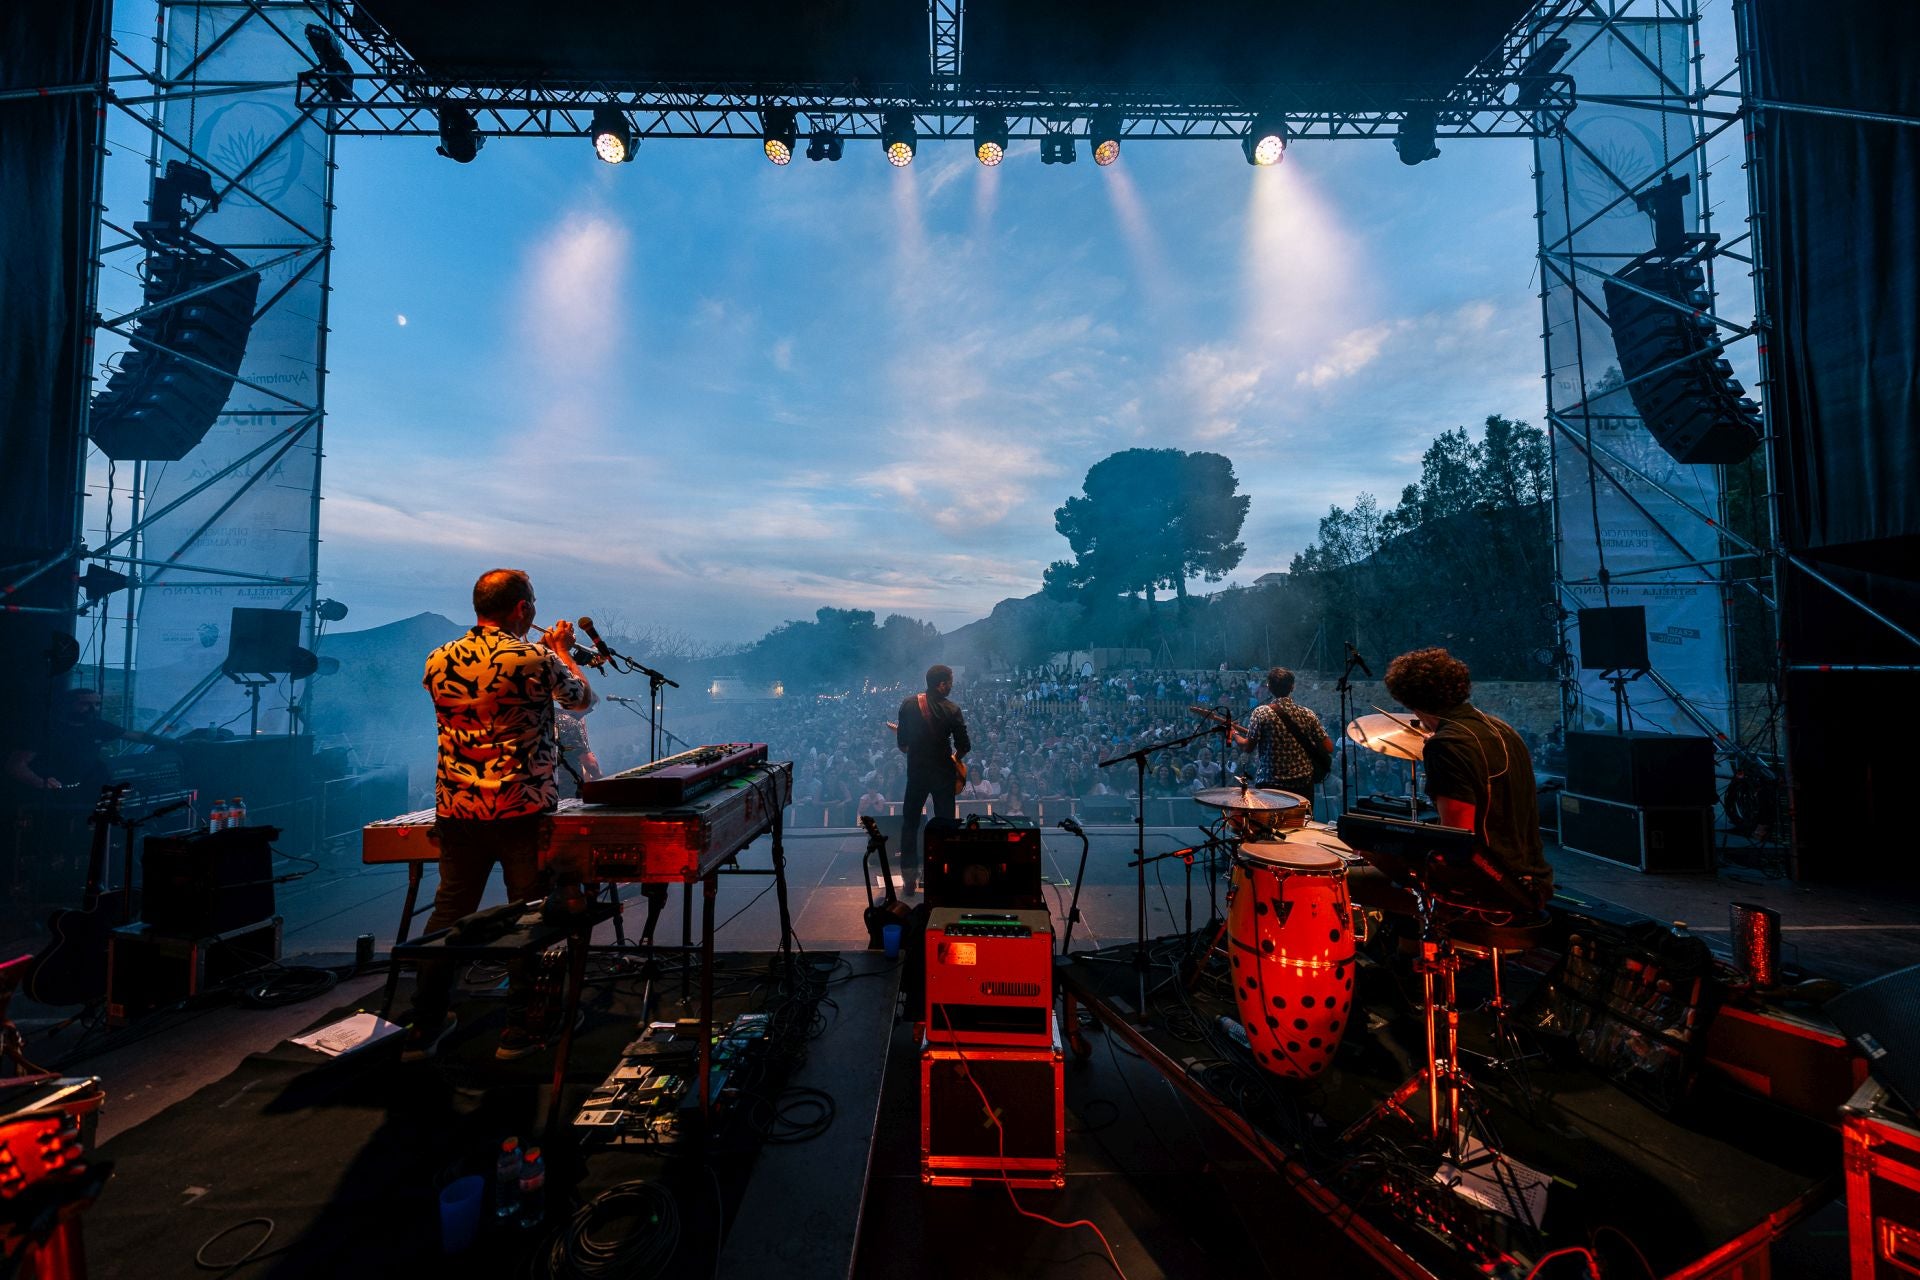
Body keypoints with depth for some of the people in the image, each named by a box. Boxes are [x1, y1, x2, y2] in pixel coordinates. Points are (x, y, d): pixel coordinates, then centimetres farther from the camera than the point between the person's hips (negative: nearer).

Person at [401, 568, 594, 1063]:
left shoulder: (438, 661, 3)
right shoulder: (536, 660, -14)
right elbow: (583, 699, 2)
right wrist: (562, 650, 18)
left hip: (457, 812, 5)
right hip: (523, 811, -5)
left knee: (449, 912, 17)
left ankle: (423, 1029, 27)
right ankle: (520, 1030, 18)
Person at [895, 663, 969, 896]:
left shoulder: (909, 704, -6)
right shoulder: (951, 710, -11)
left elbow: (901, 741, -2)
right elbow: (964, 745, -9)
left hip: (916, 773, 2)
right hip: (943, 773, -1)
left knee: (910, 823, 15)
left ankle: (909, 877, 15)